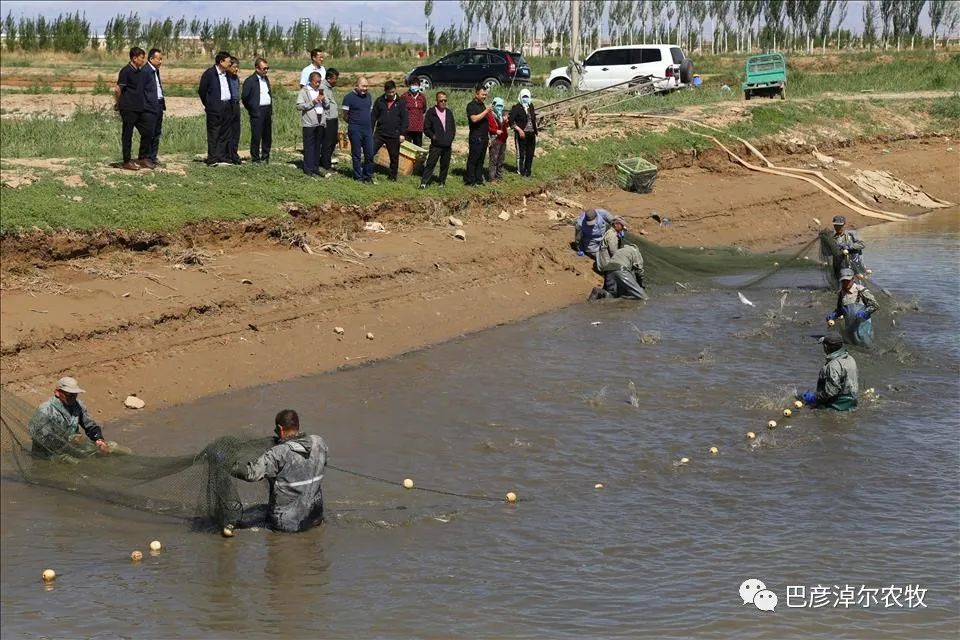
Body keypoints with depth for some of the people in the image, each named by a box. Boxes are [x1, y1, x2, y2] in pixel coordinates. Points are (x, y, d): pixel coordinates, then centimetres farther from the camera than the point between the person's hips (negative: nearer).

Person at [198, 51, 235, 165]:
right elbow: (201, 90, -4)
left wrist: (228, 103, 14)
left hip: (226, 107, 7)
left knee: (225, 134, 8)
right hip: (215, 108, -7)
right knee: (213, 134, -6)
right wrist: (208, 105, 1)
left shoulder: (226, 74, 14)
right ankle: (212, 159, -5)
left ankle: (222, 158, 13)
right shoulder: (209, 73, -8)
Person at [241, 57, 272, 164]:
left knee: (267, 136, 10)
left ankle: (265, 157, 20)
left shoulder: (266, 79, 14)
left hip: (268, 111, 7)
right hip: (257, 112, -7)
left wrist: (270, 109, 14)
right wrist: (251, 109, -1)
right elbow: (244, 97, -9)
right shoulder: (250, 81, -9)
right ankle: (255, 159, 4)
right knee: (256, 136, -3)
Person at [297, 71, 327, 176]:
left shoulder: (320, 90, 18)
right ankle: (308, 168, -1)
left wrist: (323, 100, 0)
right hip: (309, 123, -6)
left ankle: (315, 167, 13)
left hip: (320, 122, 6)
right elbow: (299, 106, -10)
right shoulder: (304, 91, -1)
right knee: (309, 146, -4)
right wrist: (313, 102, -15)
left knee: (318, 146, 8)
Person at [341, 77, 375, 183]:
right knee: (356, 155, 3)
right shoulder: (349, 97, -9)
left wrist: (370, 124, 12)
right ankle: (358, 177, 11)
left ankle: (368, 176, 16)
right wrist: (352, 122, 2)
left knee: (370, 154, 5)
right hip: (355, 130, -5)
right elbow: (345, 115, -3)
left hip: (368, 129, 5)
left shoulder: (368, 95, 9)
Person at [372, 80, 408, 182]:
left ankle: (392, 176, 19)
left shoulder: (400, 103, 1)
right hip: (379, 133, 1)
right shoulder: (379, 101, 4)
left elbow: (404, 119, 1)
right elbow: (374, 117, 8)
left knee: (394, 157, 7)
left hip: (394, 135, -1)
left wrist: (402, 133, -6)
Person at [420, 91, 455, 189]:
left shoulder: (449, 113, 12)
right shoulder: (431, 113, -2)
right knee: (430, 163, -8)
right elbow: (426, 128, -2)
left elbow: (453, 128, 18)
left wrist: (451, 138, 7)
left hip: (447, 144, 4)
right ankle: (424, 182, -8)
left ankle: (442, 181, 22)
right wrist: (433, 136, -12)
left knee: (445, 164, 9)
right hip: (436, 144, -4)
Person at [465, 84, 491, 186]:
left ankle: (478, 179, 15)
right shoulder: (471, 105, -8)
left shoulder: (482, 105, 17)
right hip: (475, 138, -8)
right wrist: (486, 111, -21)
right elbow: (474, 119, -24)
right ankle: (469, 181, -2)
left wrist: (488, 137, 21)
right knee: (473, 159, -5)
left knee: (481, 160, 10)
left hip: (484, 138, 8)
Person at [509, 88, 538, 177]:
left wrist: (536, 129, 13)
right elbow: (511, 121, -12)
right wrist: (519, 130, -20)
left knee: (530, 153, 12)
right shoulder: (516, 108, -8)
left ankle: (528, 170, 25)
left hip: (531, 133, 6)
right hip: (521, 134, -6)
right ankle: (521, 171, 6)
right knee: (521, 153, -2)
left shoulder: (531, 107, 12)